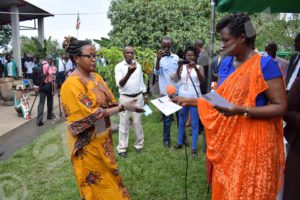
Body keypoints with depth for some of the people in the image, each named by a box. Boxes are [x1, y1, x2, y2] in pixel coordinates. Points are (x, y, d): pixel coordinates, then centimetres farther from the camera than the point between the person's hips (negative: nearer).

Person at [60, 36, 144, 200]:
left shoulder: (96, 77, 4)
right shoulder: (72, 84, -21)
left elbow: (108, 103, 5)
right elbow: (93, 114, -24)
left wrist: (126, 105, -12)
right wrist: (123, 107, -22)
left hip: (103, 138, 7)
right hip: (88, 143, -7)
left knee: (106, 177, 23)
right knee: (95, 183, 11)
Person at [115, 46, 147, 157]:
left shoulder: (138, 65, 4)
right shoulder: (119, 66, -9)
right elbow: (119, 84, -22)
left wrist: (145, 96, 12)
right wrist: (129, 73, -37)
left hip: (138, 97, 3)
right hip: (125, 98, -3)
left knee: (137, 122, 10)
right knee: (124, 123, 2)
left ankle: (139, 144, 24)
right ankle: (122, 148, 11)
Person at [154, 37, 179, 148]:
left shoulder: (176, 57, 4)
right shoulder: (159, 58, -6)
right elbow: (156, 72, -21)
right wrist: (158, 59, -36)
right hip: (165, 92, -3)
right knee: (167, 117, 6)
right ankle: (166, 139, 20)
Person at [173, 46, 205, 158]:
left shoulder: (199, 67, 0)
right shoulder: (182, 67, 6)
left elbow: (202, 80, -18)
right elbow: (176, 78, -9)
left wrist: (196, 68, -30)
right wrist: (178, 67, -23)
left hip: (194, 98, -3)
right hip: (182, 97, 3)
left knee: (194, 123, 2)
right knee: (181, 122, 15)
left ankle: (194, 148, 8)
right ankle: (179, 143, 29)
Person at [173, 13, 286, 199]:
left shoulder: (266, 64, -13)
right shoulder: (226, 63, 6)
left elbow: (280, 107, -15)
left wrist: (241, 110, -26)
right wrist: (189, 100, 7)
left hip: (254, 142, -6)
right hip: (227, 139, 6)